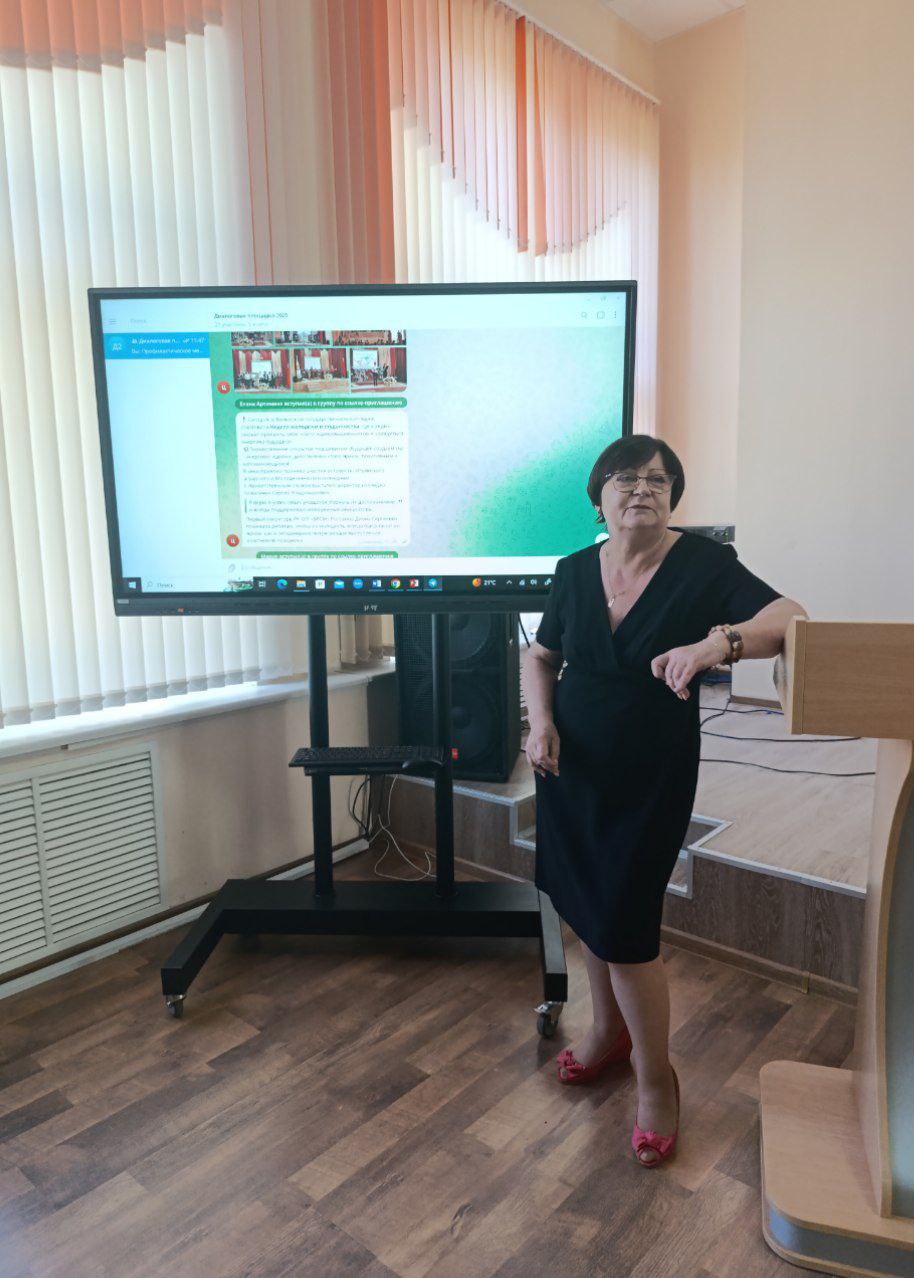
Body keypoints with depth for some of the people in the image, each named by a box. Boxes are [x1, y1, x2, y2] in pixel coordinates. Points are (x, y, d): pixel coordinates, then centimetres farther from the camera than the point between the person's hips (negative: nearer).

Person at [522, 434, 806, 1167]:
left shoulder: (703, 565, -12)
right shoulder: (575, 571, 0)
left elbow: (788, 617, -24)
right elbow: (542, 654, 11)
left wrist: (717, 643, -43)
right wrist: (540, 719, -7)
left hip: (652, 776, -4)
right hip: (572, 769, 5)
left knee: (625, 927, -2)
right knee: (585, 906, 17)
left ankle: (656, 1079, 24)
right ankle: (610, 1029, 44)